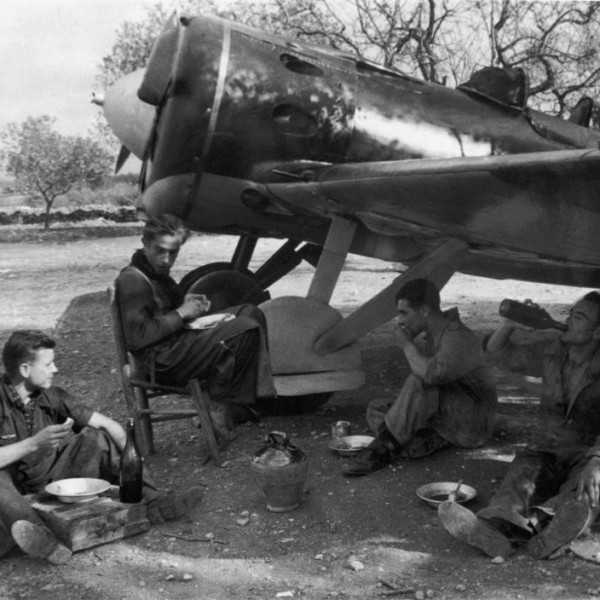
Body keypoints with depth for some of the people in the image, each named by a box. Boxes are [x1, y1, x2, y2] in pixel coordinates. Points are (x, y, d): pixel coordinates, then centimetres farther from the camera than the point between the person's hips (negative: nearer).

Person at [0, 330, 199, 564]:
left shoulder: (50, 397, -1)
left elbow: (107, 424, -2)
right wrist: (34, 443, -32)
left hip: (52, 479, 5)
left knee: (95, 437, -7)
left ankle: (152, 500, -14)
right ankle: (32, 531, -62)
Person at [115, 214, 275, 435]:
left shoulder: (157, 272, 17)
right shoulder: (132, 280, -15)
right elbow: (137, 337, -23)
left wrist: (187, 301, 11)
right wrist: (181, 313, -16)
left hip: (179, 343, 11)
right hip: (164, 363, -11)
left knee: (251, 313, 8)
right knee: (246, 330, -22)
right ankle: (221, 406, -6)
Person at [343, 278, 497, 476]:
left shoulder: (458, 338, -22)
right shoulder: (428, 337, 5)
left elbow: (432, 374, -39)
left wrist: (407, 345, -24)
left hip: (472, 424, -9)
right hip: (446, 416, 9)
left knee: (419, 381, -32)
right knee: (376, 409, -2)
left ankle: (384, 446, -23)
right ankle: (434, 441, -18)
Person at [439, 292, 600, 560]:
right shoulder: (551, 346, 5)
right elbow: (495, 349, 14)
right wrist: (509, 323, -5)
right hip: (548, 447, 3)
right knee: (523, 470, -29)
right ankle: (494, 528, -59)